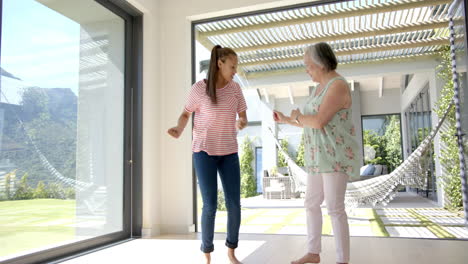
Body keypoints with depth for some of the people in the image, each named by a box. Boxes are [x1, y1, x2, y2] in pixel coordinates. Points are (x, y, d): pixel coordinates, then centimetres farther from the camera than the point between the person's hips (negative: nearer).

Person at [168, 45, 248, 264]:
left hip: (229, 151, 4)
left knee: (234, 204, -1)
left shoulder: (235, 88, 2)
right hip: (204, 150, -3)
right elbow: (185, 114, 3)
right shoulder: (198, 88, -8)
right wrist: (178, 129, -19)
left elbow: (243, 116, 5)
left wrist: (241, 123, -19)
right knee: (210, 206, -8)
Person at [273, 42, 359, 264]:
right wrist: (285, 119, 24)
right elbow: (311, 124, 23)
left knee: (335, 208, -7)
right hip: (321, 157, 10)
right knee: (311, 204, 12)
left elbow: (319, 122, -23)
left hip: (335, 156, -10)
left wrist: (297, 116, -4)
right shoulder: (319, 88, 18)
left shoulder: (338, 86, -15)